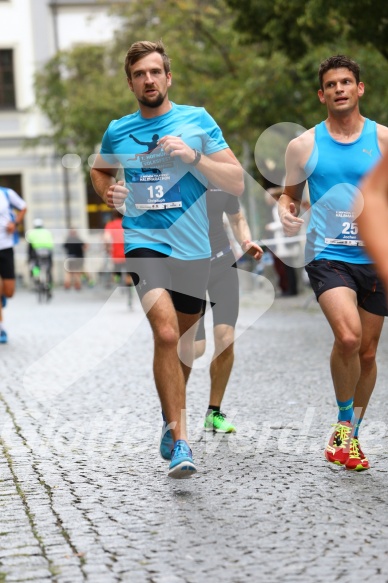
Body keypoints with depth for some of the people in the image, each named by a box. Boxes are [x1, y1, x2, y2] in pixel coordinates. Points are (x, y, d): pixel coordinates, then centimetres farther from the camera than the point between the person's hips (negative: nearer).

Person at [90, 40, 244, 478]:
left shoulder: (197, 121, 1)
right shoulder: (117, 131, 6)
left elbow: (237, 183, -2)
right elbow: (99, 170, 27)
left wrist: (194, 156, -16)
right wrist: (107, 192, 5)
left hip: (193, 248, 1)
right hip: (144, 242, -1)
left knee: (183, 340, 15)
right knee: (166, 333, -21)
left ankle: (172, 415, 41)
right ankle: (180, 439, -17)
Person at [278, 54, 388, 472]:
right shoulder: (304, 145, 3)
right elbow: (291, 192, 16)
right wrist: (286, 209, -6)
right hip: (327, 255, -2)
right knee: (347, 335, -25)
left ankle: (351, 435, 29)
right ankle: (343, 422, -2)